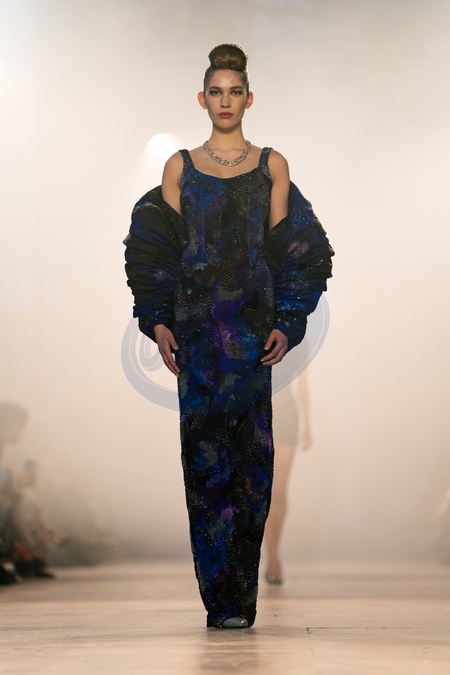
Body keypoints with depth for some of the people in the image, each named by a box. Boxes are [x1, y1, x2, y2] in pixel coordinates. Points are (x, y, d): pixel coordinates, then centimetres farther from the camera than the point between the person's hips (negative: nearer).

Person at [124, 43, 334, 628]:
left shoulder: (272, 165, 11)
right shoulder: (181, 167, 11)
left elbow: (295, 251, 8)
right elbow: (158, 249, 8)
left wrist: (286, 324, -3)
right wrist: (158, 322, -3)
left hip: (255, 325, 0)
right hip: (195, 327, 0)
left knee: (251, 455, -4)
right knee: (206, 452, -6)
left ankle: (237, 598, 3)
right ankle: (224, 599, -3)